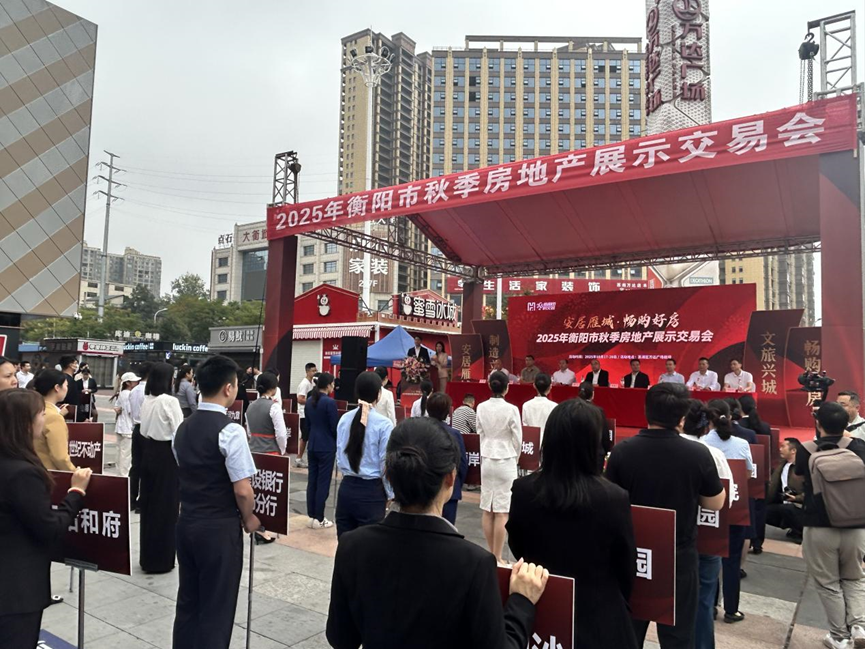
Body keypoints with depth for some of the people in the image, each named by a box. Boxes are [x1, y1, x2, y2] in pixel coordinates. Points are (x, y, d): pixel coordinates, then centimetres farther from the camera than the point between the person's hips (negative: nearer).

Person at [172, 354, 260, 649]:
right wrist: (248, 519, -3)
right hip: (219, 528, -7)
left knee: (187, 601, 19)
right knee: (216, 607, 6)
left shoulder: (182, 427, 4)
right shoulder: (230, 430, -19)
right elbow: (242, 490, -20)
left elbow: (184, 477, 12)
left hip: (186, 523, 7)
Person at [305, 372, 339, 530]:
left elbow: (308, 422, 13)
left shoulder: (309, 401, 6)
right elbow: (335, 426, -14)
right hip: (326, 446, -7)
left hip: (312, 444, 7)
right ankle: (319, 519, 6)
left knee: (312, 480, 11)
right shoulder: (330, 402, -17)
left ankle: (311, 516, 18)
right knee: (323, 482, 0)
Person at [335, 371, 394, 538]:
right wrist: (389, 493, 4)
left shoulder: (344, 419, 0)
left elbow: (340, 455, 7)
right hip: (371, 491, -5)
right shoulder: (383, 424, -14)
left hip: (346, 488, 5)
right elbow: (385, 463, -8)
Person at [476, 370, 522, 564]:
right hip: (505, 461, -5)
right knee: (502, 512, 2)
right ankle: (497, 557, 7)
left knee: (487, 509, 13)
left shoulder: (481, 408, -3)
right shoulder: (511, 409, -15)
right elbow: (517, 439, -8)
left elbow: (481, 434, 5)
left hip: (486, 459, 5)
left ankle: (491, 553, 23)